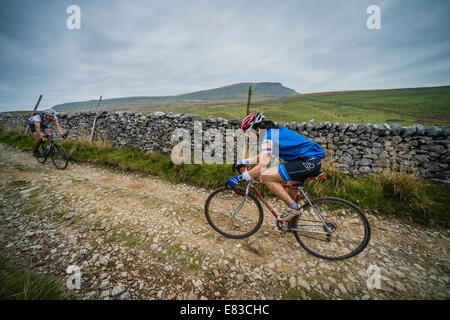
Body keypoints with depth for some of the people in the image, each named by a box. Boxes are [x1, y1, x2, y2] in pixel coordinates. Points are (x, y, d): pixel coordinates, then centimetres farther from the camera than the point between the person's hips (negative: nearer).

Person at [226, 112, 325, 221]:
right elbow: (262, 157, 27)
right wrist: (242, 162, 24)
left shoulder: (268, 136, -14)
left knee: (265, 176, -14)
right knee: (289, 194, 23)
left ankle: (293, 207, -4)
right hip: (314, 161, 11)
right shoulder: (275, 132, 17)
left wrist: (239, 178, -16)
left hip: (309, 162, -11)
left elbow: (262, 166, -23)